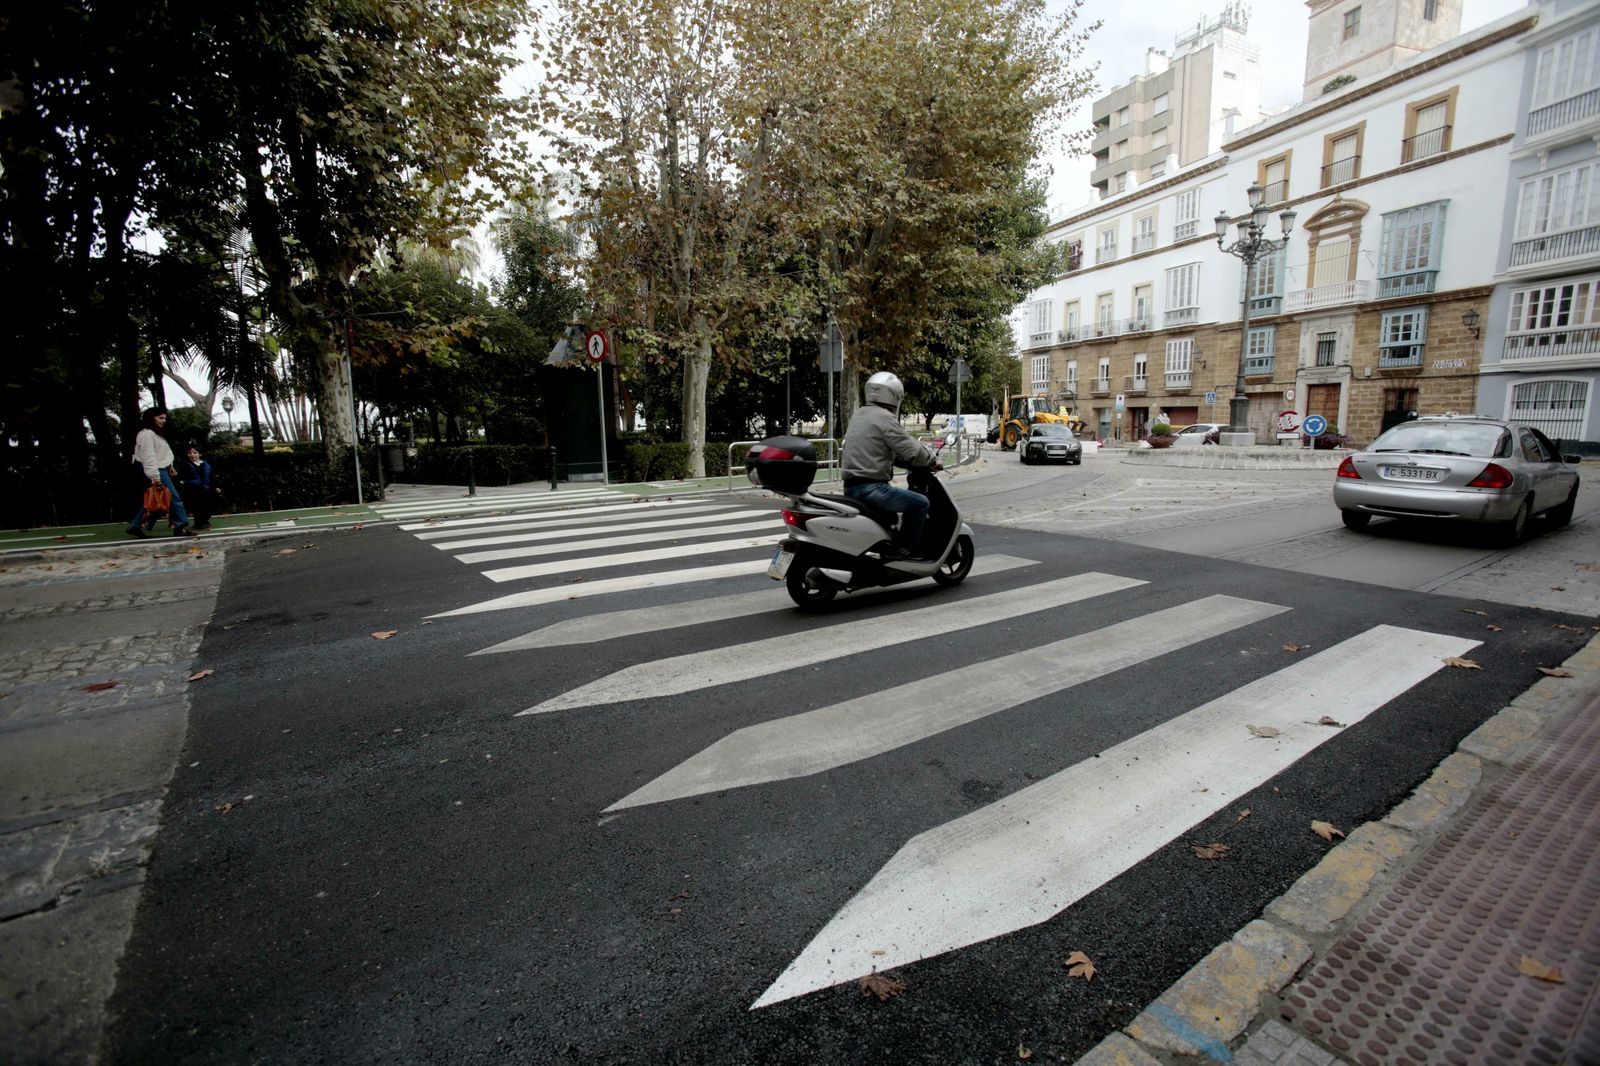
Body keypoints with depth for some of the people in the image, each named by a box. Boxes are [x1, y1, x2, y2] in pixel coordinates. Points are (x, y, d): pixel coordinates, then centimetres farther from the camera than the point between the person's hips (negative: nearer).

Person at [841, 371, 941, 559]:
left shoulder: (858, 415, 17)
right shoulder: (884, 418, -11)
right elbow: (911, 450, -14)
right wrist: (933, 460, 4)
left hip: (851, 487, 10)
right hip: (871, 489, -10)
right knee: (920, 503, 0)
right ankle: (906, 549, 5)